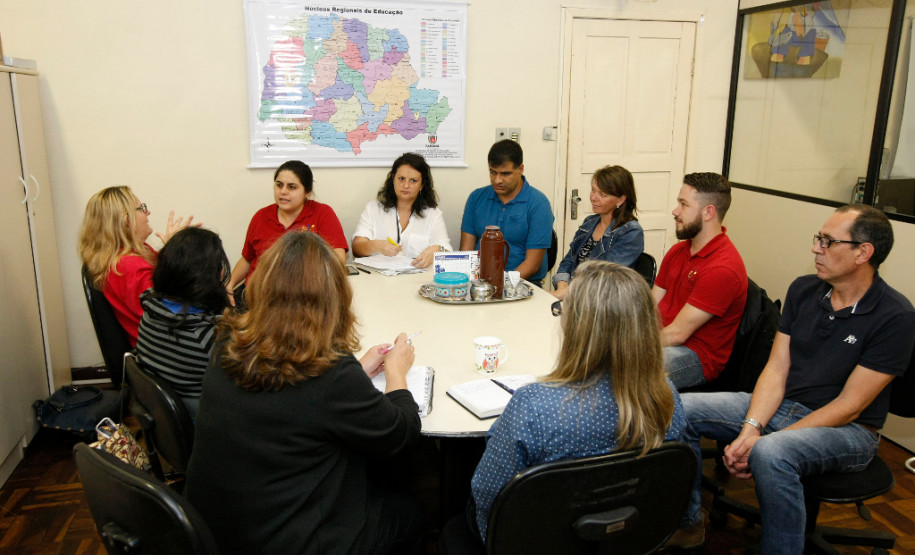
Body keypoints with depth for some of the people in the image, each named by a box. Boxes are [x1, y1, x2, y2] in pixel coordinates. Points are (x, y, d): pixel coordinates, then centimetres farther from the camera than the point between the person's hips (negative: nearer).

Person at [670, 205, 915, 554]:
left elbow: (848, 406, -17)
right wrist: (751, 429, -16)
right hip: (780, 407, 6)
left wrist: (762, 441, -23)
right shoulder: (803, 290, 3)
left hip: (847, 431, -6)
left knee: (770, 454, -39)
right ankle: (687, 524, 4)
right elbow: (776, 370, 1)